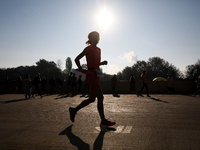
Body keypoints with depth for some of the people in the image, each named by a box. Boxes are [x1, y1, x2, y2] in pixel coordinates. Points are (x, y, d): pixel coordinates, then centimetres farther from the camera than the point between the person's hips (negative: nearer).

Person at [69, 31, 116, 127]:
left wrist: (103, 63, 8)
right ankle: (103, 121, -2)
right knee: (100, 97, -10)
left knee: (91, 99, 12)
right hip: (91, 75, -9)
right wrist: (81, 70, -8)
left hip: (96, 75, 9)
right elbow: (76, 59, -2)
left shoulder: (98, 50, 17)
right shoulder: (88, 49, -5)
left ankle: (74, 110, 28)